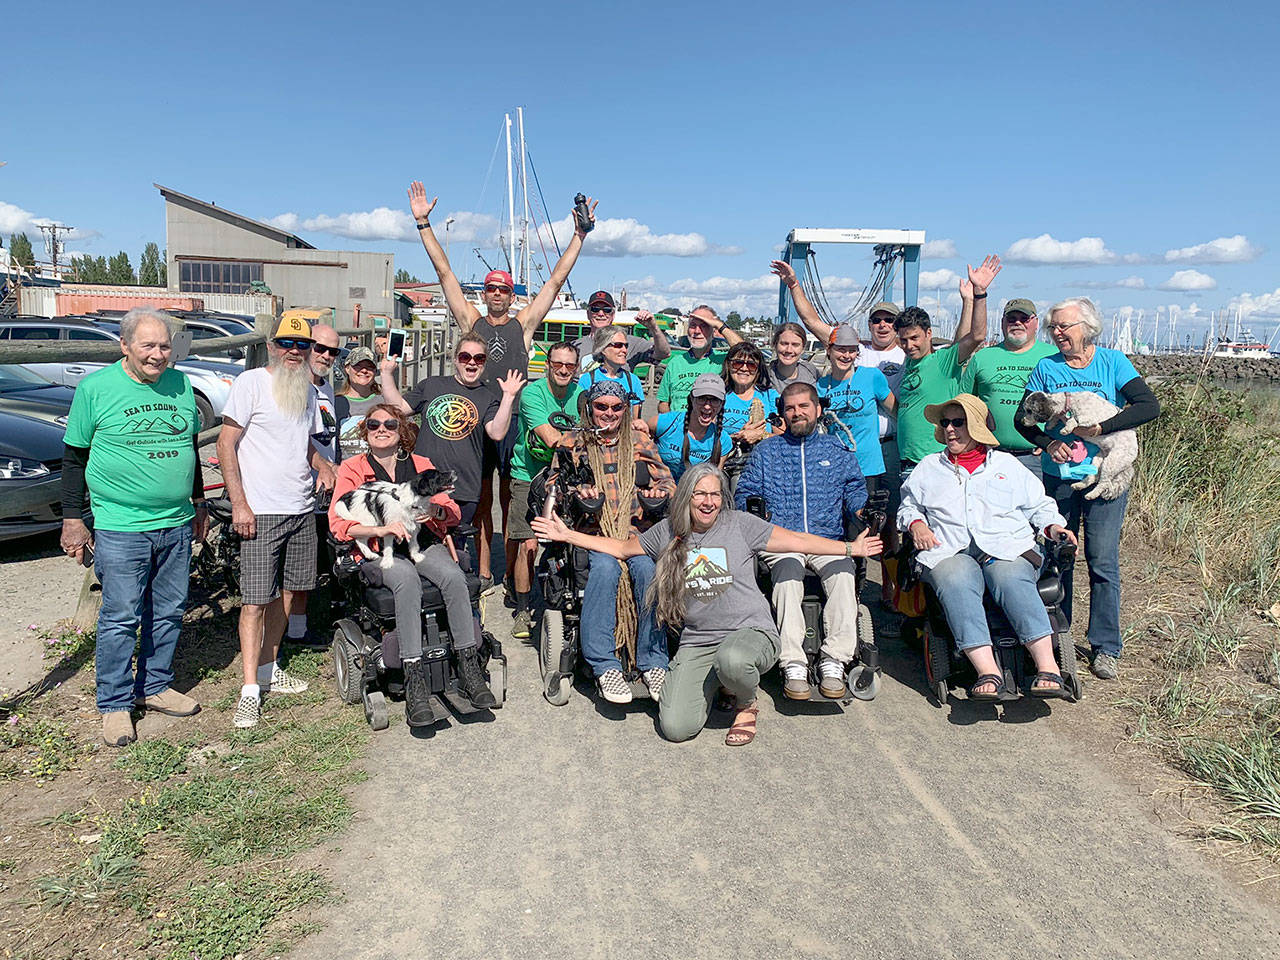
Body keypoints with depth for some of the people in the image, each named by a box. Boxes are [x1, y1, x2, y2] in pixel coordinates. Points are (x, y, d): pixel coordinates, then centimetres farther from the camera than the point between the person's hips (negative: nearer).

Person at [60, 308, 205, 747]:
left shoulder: (180, 385, 8)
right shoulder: (95, 388, -5)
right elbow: (74, 458, 0)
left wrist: (198, 503, 20)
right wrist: (73, 520, -2)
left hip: (177, 525, 5)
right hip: (120, 528, -5)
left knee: (169, 612, 12)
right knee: (120, 618, 1)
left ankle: (155, 686, 28)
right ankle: (115, 704, 15)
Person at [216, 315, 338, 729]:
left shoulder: (308, 391, 15)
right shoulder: (251, 383, -5)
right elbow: (226, 444, -8)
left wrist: (323, 464, 5)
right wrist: (239, 504, -15)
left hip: (301, 509, 7)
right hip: (261, 511, -6)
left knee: (285, 592, 11)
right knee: (255, 599, -7)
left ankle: (268, 668, 25)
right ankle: (250, 688, -2)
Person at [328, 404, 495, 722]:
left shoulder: (421, 465, 15)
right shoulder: (352, 469, 8)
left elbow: (453, 513, 11)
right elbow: (338, 522, -4)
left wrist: (436, 510, -14)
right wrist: (382, 529, -21)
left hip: (422, 543, 3)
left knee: (453, 576, -30)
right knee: (406, 579, -37)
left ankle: (469, 668, -25)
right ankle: (415, 680, -39)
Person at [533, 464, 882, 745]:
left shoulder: (739, 524, 3)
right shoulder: (667, 532, 10)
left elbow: (796, 541, 5)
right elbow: (621, 548, 21)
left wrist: (850, 548, 3)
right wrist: (567, 535, 18)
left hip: (751, 631, -2)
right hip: (696, 643, 2)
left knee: (732, 660, -40)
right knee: (676, 728, -16)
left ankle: (747, 702, -1)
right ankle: (710, 685, 19)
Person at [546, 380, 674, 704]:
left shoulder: (640, 441, 20)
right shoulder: (572, 442, 17)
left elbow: (666, 480, 19)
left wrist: (660, 492, -5)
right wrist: (577, 492, -10)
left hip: (637, 528, 1)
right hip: (592, 530, -1)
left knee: (648, 568, -33)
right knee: (605, 566, -36)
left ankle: (653, 662, -24)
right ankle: (604, 665, -32)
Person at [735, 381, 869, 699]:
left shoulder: (838, 451, 23)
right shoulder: (765, 452, 22)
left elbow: (856, 490, 17)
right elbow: (744, 494, 16)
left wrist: (860, 509, -7)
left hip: (828, 539, 1)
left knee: (843, 574, -33)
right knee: (788, 574, -35)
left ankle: (834, 662, -32)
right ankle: (793, 665, -38)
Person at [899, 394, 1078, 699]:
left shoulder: (1007, 464, 25)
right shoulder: (929, 468, 27)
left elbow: (1039, 506, 24)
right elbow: (908, 505, 27)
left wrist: (1054, 527, 5)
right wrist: (916, 523, 5)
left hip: (1008, 550, 0)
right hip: (950, 553, 0)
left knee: (1011, 580, -36)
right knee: (955, 584, -37)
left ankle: (1048, 668, -41)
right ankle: (988, 671, -44)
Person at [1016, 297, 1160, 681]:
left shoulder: (1113, 362, -1)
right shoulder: (1046, 368, 4)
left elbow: (1149, 407, -11)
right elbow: (1023, 420, 3)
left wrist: (1099, 428, -21)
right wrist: (1050, 444, -15)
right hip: (1058, 476, 2)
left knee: (1103, 561, -2)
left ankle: (1105, 647, 10)